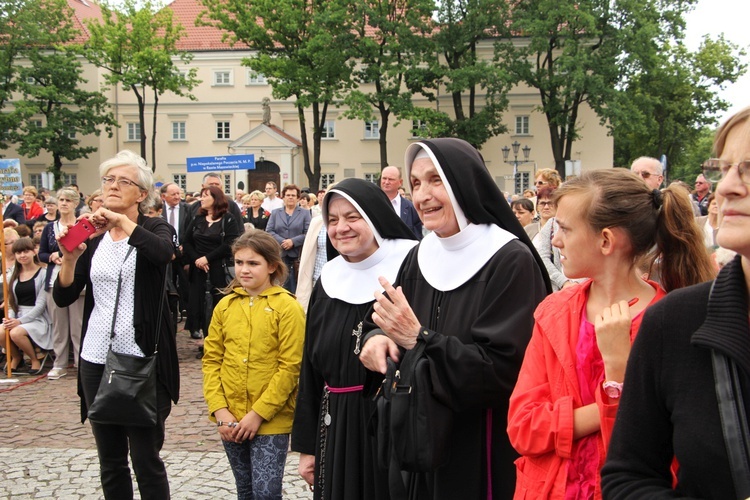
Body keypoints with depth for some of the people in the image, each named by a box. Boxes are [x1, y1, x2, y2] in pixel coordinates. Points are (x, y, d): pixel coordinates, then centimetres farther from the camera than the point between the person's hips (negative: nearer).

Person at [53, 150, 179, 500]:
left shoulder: (152, 230, 1)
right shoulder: (93, 237, 11)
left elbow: (164, 252, -24)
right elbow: (62, 298, 4)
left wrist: (123, 222, -24)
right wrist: (70, 259, -12)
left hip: (141, 359, -4)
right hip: (96, 359, 4)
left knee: (146, 459, -1)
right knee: (110, 460, 12)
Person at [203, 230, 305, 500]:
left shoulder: (287, 307, -9)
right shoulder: (225, 305, 5)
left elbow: (290, 367, -13)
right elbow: (211, 360, 5)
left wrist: (258, 414, -16)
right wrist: (219, 410, -5)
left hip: (271, 420, -5)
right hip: (230, 420, 5)